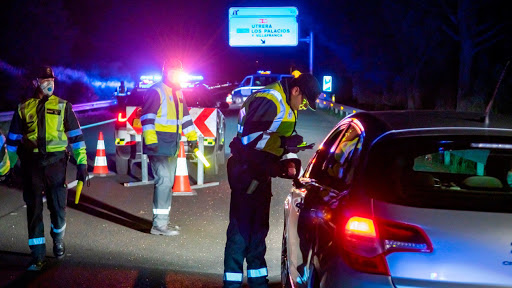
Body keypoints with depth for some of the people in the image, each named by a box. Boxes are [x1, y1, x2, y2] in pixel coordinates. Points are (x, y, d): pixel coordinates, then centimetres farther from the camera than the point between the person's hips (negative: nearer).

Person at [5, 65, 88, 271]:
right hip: (31, 163, 1)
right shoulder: (24, 108, 11)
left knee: (58, 206, 2)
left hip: (56, 162, -1)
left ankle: (58, 240, 33)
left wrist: (81, 162, -2)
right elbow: (13, 139, 16)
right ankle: (37, 256, 8)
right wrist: (8, 165, 13)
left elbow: (76, 134, 6)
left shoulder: (63, 106, 8)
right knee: (34, 209, 0)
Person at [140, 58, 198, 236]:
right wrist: (150, 140, -26)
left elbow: (185, 116, 27)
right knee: (164, 182, -14)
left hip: (172, 146, 10)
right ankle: (159, 225, -10)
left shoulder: (178, 93, 17)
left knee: (168, 183, 12)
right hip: (159, 146, -10)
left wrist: (191, 136, 25)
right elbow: (147, 117, -18)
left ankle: (162, 222, 21)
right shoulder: (156, 91, -11)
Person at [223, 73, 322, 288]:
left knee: (258, 227, 15)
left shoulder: (286, 105, 11)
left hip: (260, 172, 10)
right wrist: (283, 143, -23)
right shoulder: (269, 101, -21)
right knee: (241, 228, -6)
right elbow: (249, 138, -24)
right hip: (246, 171, -10)